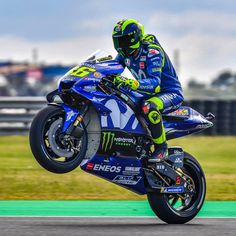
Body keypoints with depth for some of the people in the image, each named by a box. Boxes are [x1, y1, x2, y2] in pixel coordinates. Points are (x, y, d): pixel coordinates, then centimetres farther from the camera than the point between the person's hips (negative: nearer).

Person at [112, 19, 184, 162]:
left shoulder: (151, 52, -24)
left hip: (171, 93, -9)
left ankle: (162, 149, -26)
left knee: (148, 107, -40)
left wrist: (131, 83, -54)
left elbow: (155, 83, -37)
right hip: (149, 94, 9)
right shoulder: (125, 54, 2)